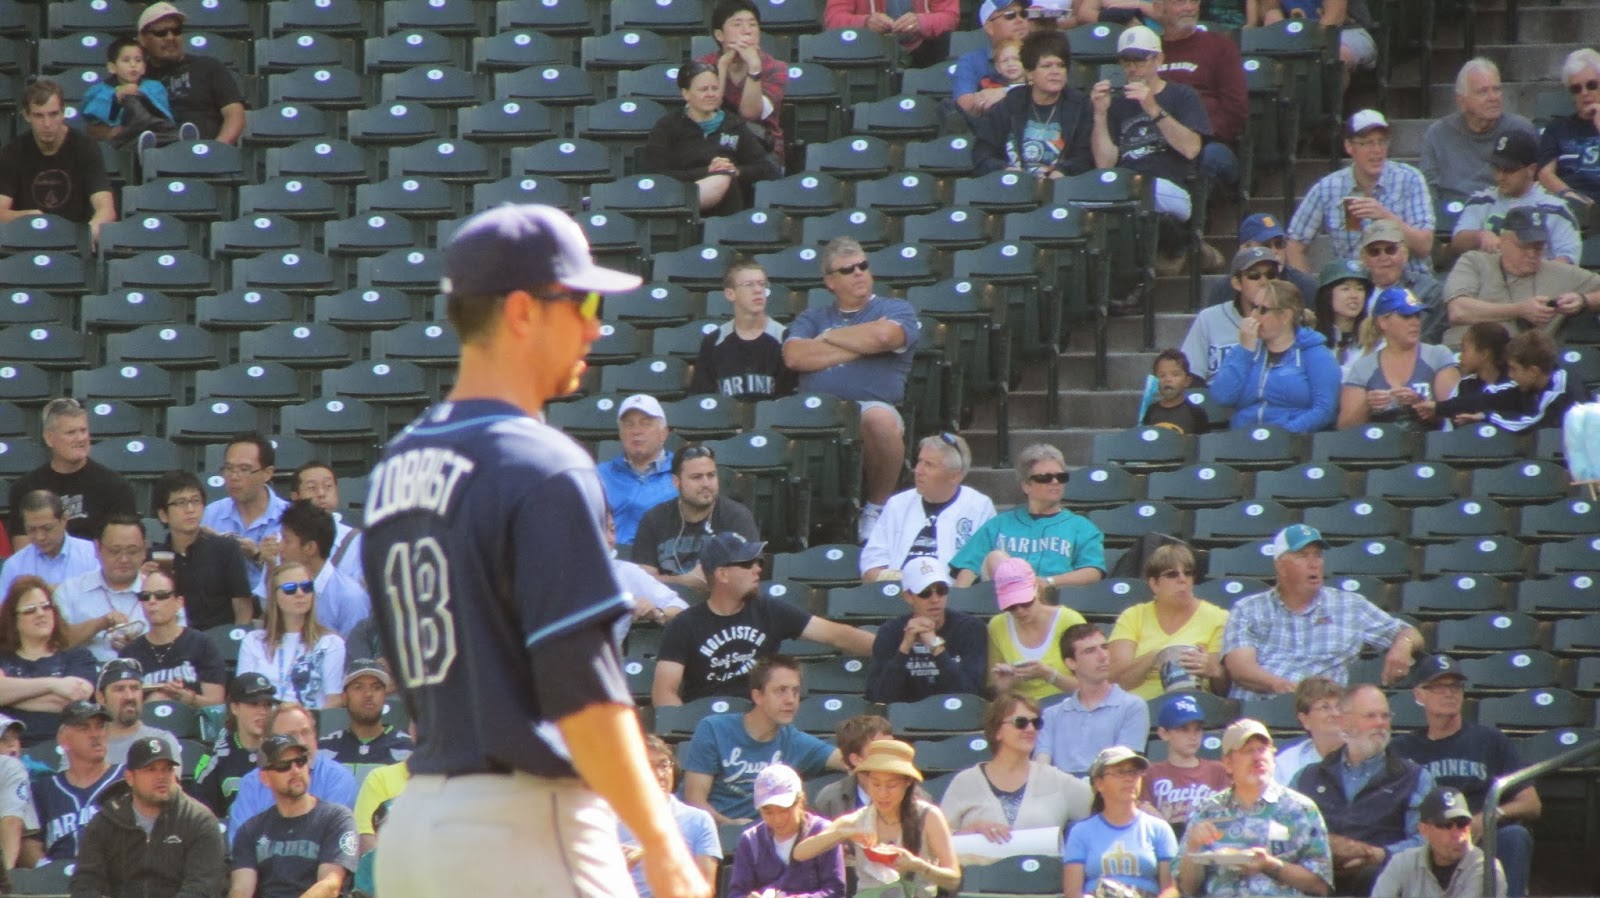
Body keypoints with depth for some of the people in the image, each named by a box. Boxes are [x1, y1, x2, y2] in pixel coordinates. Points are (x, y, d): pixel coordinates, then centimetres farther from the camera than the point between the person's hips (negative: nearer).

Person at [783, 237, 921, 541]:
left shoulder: (896, 310, 16)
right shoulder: (812, 318, 25)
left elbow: (882, 336, -8)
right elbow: (794, 356, 4)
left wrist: (828, 337, 8)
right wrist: (860, 345, 2)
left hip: (871, 405, -2)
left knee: (880, 420, -39)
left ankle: (876, 507, -16)